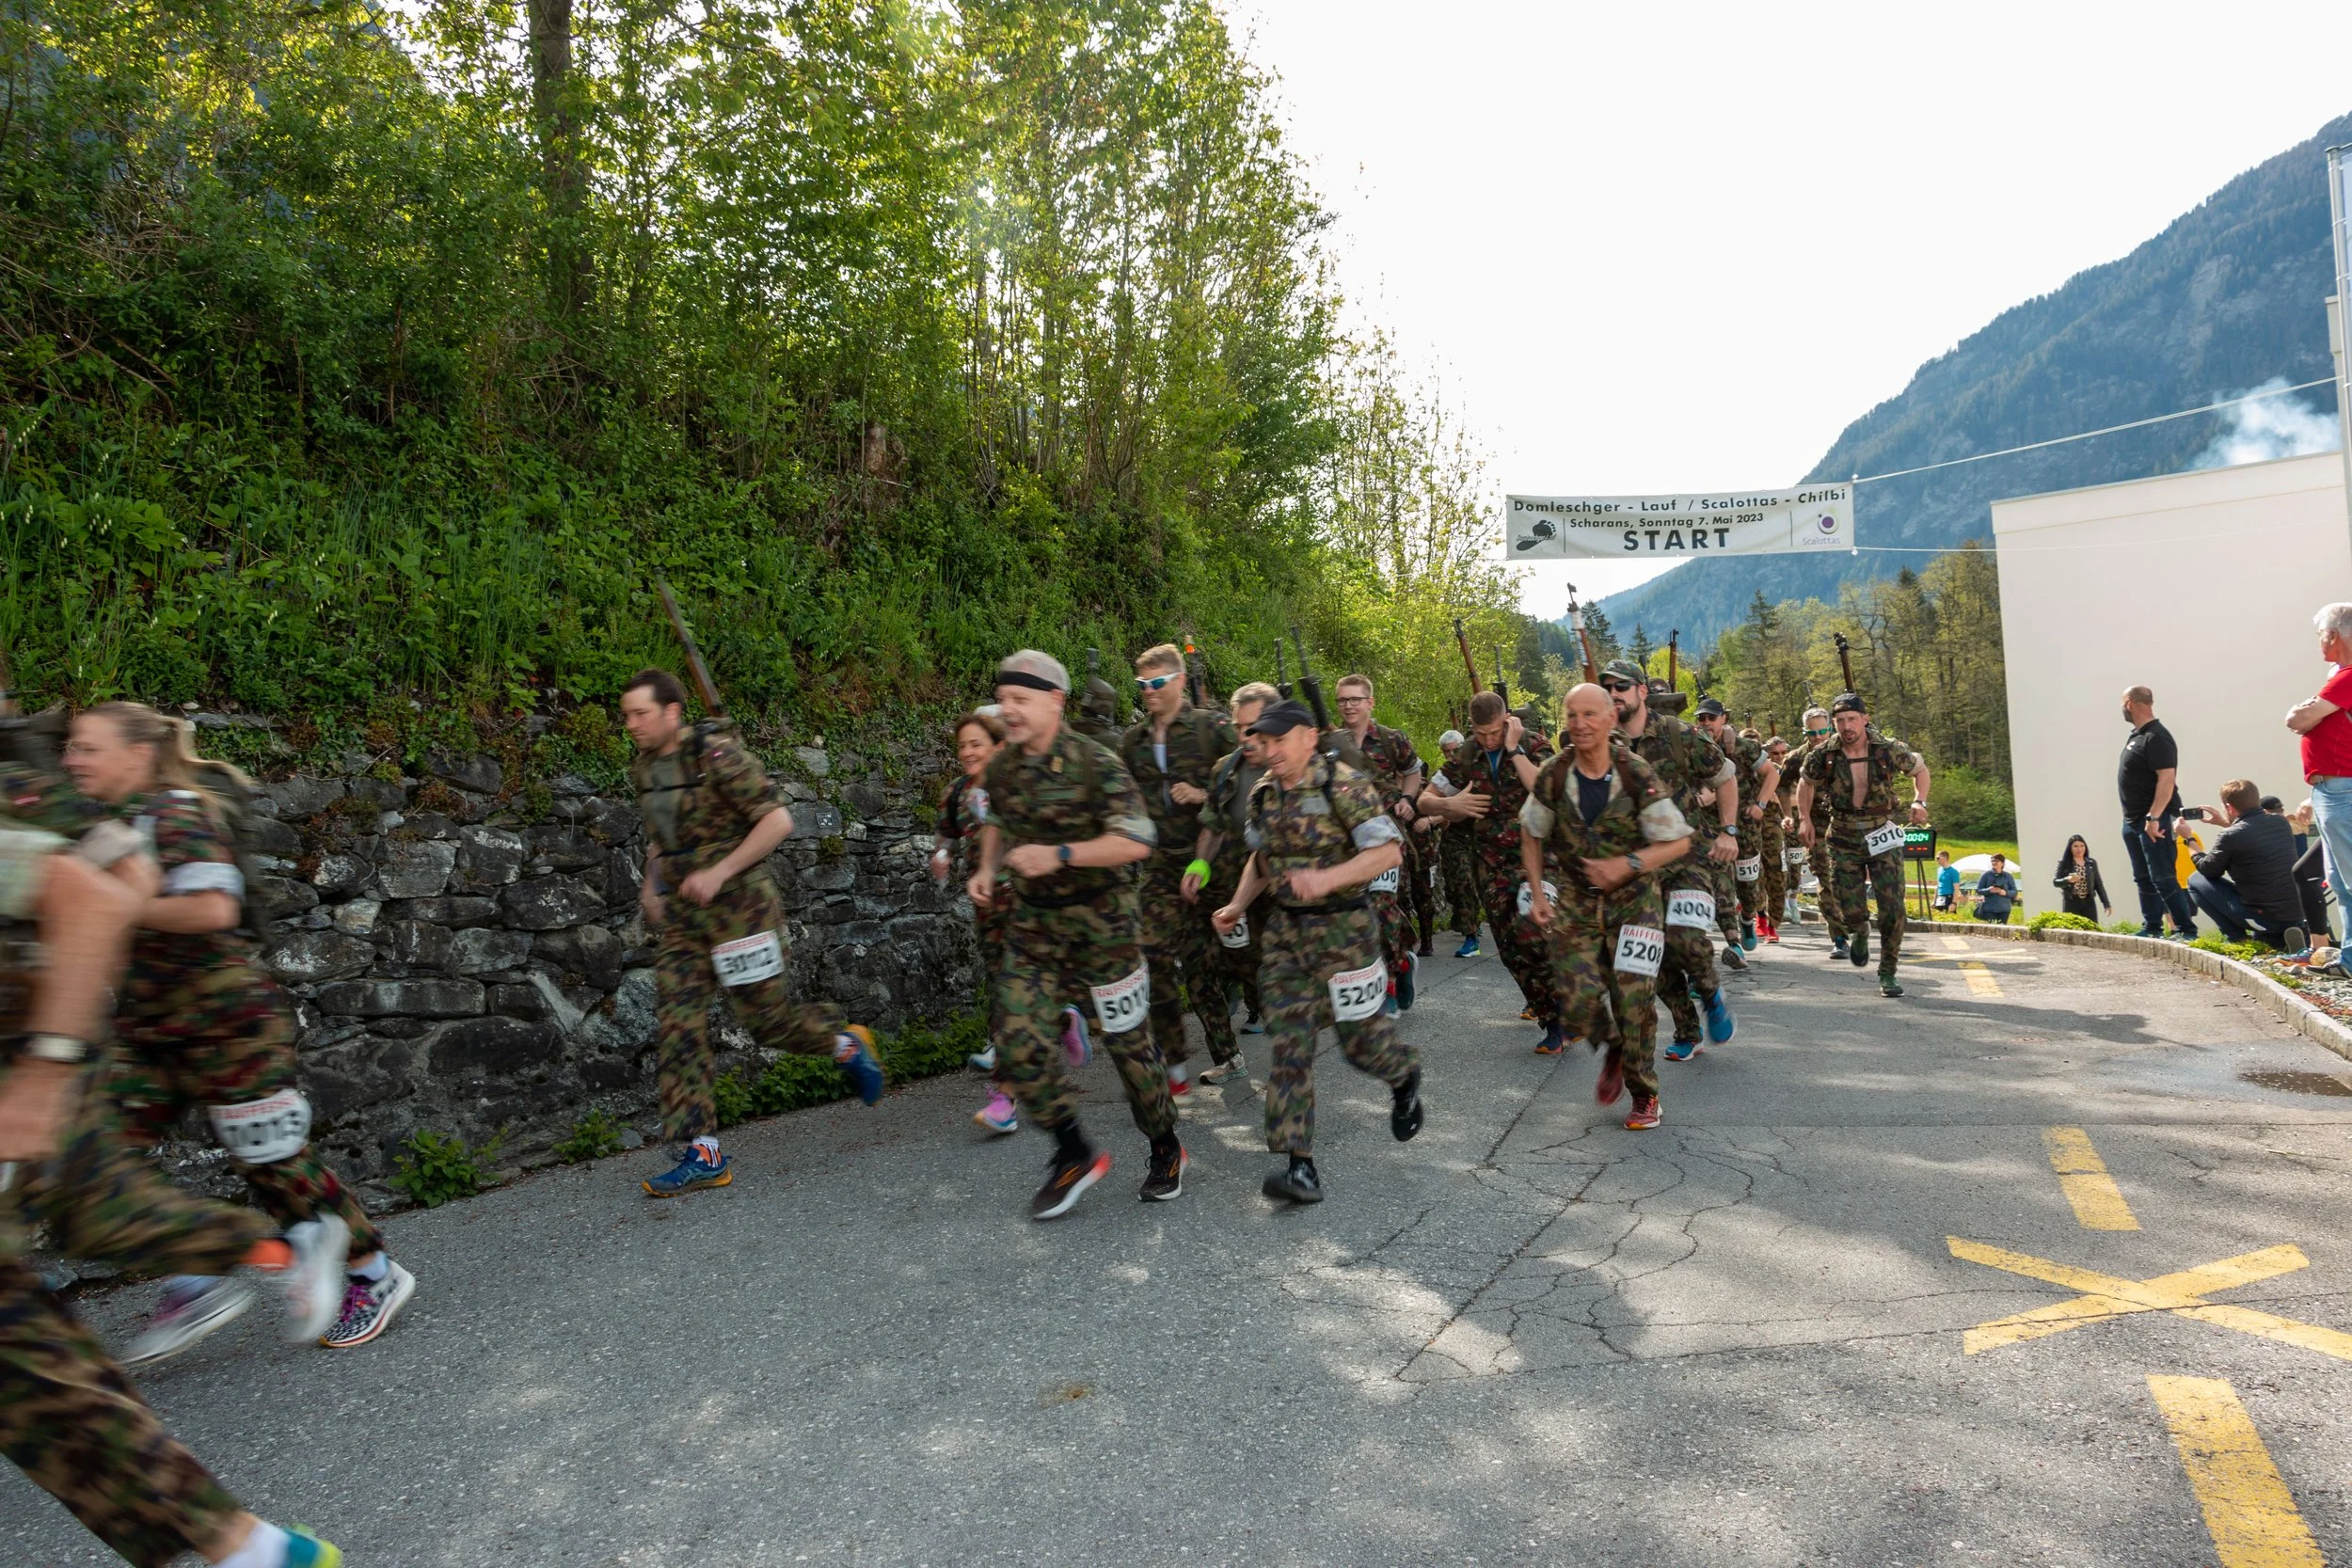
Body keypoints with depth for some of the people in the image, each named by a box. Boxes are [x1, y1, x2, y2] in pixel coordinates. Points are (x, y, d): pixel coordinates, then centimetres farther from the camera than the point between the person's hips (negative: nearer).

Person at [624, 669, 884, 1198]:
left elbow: (779, 821, -18)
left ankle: (848, 1045, 29)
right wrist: (652, 881, 11)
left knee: (769, 1018, -1)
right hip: (681, 916, 7)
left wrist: (720, 871, -23)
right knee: (679, 1025, -3)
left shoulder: (718, 755, -16)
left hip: (738, 905, -7)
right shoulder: (646, 768, 9)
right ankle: (703, 1155, 1)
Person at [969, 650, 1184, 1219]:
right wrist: (989, 869, 3)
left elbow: (1138, 841, -23)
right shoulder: (1002, 766, 2)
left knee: (1127, 1041, 5)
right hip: (1032, 925, 5)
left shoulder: (1096, 763, -17)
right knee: (1020, 1042, -5)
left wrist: (1060, 854, -31)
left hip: (1100, 921, -5)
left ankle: (1166, 1150, 28)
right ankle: (1074, 1156, 15)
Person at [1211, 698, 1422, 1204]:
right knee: (1288, 1044, -2)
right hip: (1284, 930, 6)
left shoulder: (1344, 785, -14)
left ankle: (1405, 1074, 41)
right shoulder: (1263, 794, 7)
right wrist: (1238, 905, 10)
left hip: (1343, 929, -5)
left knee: (1358, 1035, 4)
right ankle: (1299, 1165, 1)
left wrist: (1328, 878, -30)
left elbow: (1389, 850, -19)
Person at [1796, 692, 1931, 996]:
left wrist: (1919, 801, -3)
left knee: (1893, 911, -8)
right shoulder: (1824, 757, -9)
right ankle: (1860, 934, 37)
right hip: (1844, 842, 0)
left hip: (1883, 839, 0)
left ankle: (1887, 974, 10)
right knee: (1851, 913, -3)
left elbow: (1920, 768, 11)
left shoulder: (1889, 751, -10)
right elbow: (1807, 783, 12)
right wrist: (1805, 818, 4)